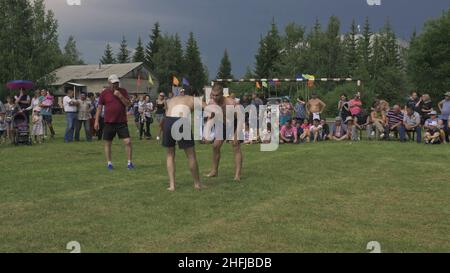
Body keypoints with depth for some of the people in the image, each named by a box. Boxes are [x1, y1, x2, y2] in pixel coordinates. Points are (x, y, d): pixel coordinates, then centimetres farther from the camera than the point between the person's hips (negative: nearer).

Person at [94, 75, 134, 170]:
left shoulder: (123, 91, 5)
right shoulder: (104, 93, 2)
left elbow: (128, 104, -2)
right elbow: (99, 108, 5)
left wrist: (120, 96, -15)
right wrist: (96, 121, 0)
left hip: (122, 122, 0)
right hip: (109, 122, 0)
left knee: (128, 141, -7)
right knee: (107, 143, 5)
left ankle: (129, 163, 4)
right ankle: (109, 163, 18)